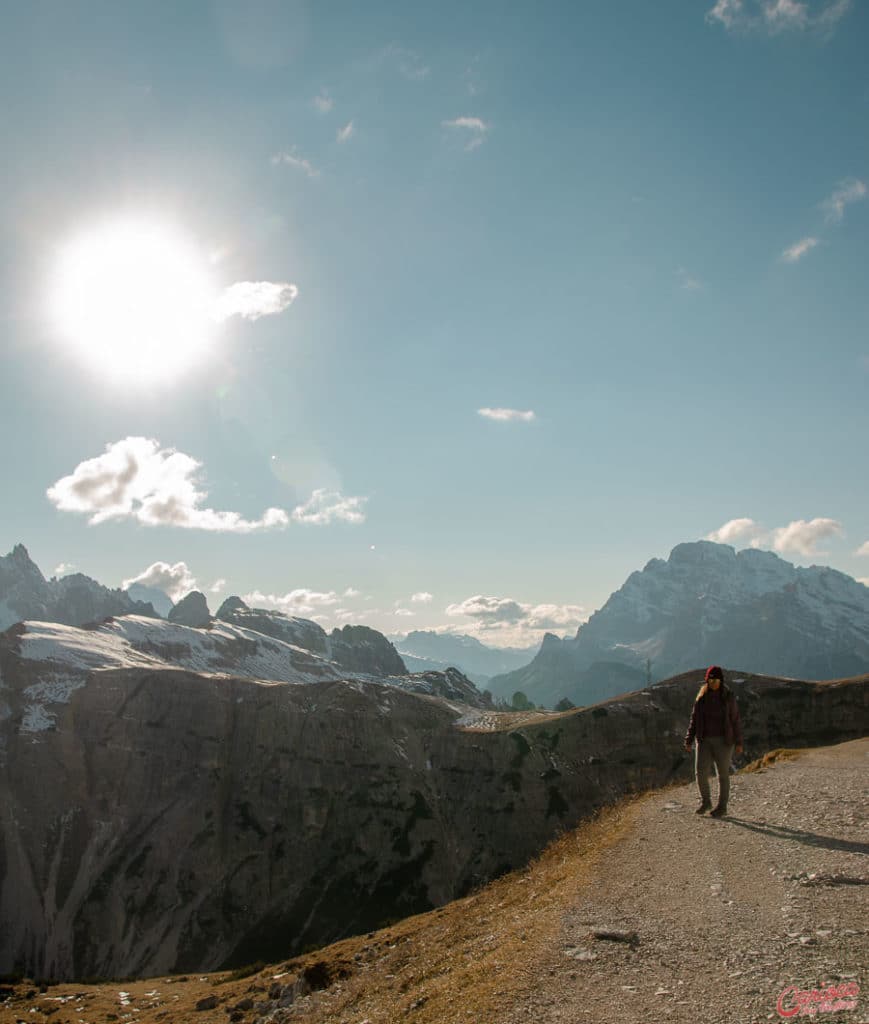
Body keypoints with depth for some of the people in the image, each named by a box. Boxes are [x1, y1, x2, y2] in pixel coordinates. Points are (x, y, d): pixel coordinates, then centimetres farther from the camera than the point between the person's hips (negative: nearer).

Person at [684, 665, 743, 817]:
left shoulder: (728, 696, -5)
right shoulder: (701, 697, 2)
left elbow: (735, 719, -3)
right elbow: (695, 719, 5)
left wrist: (739, 742, -6)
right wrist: (689, 741, 0)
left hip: (723, 740, -2)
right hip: (705, 740, 2)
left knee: (723, 774, 4)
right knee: (701, 772, -6)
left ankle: (722, 807, 19)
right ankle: (705, 802, 16)